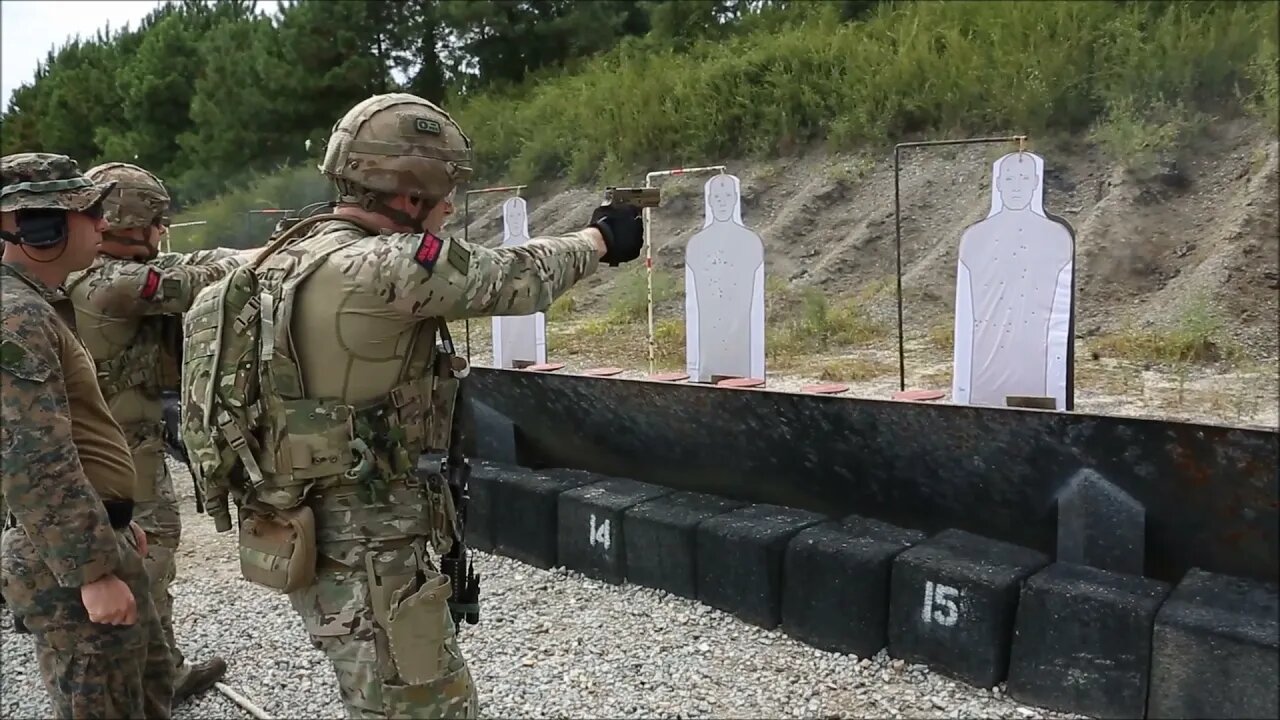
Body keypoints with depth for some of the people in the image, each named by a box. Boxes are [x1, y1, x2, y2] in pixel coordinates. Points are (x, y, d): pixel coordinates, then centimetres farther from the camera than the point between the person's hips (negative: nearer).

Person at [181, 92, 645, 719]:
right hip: (363, 554, -10)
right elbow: (510, 280, -13)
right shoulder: (376, 269, -23)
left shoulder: (301, 252, 4)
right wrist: (599, 239, 3)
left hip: (325, 536, 10)